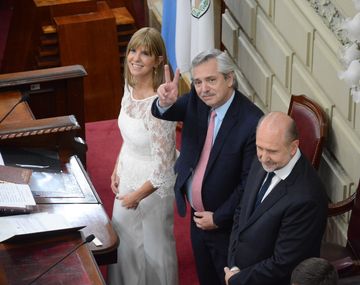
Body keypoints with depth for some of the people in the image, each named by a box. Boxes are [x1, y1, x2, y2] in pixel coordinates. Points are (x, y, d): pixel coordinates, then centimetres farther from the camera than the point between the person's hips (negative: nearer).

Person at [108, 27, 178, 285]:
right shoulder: (130, 86, -8)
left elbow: (163, 167, -27)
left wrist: (137, 196, -16)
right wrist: (118, 168, 8)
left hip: (153, 183, -8)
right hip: (129, 174, 8)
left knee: (154, 243, 16)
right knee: (124, 234, 25)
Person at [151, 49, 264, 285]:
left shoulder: (252, 122, -26)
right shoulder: (197, 100, -7)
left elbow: (250, 183, -20)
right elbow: (164, 114, -19)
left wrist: (218, 218, -13)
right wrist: (165, 102, -43)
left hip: (227, 224, -6)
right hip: (198, 218, 6)